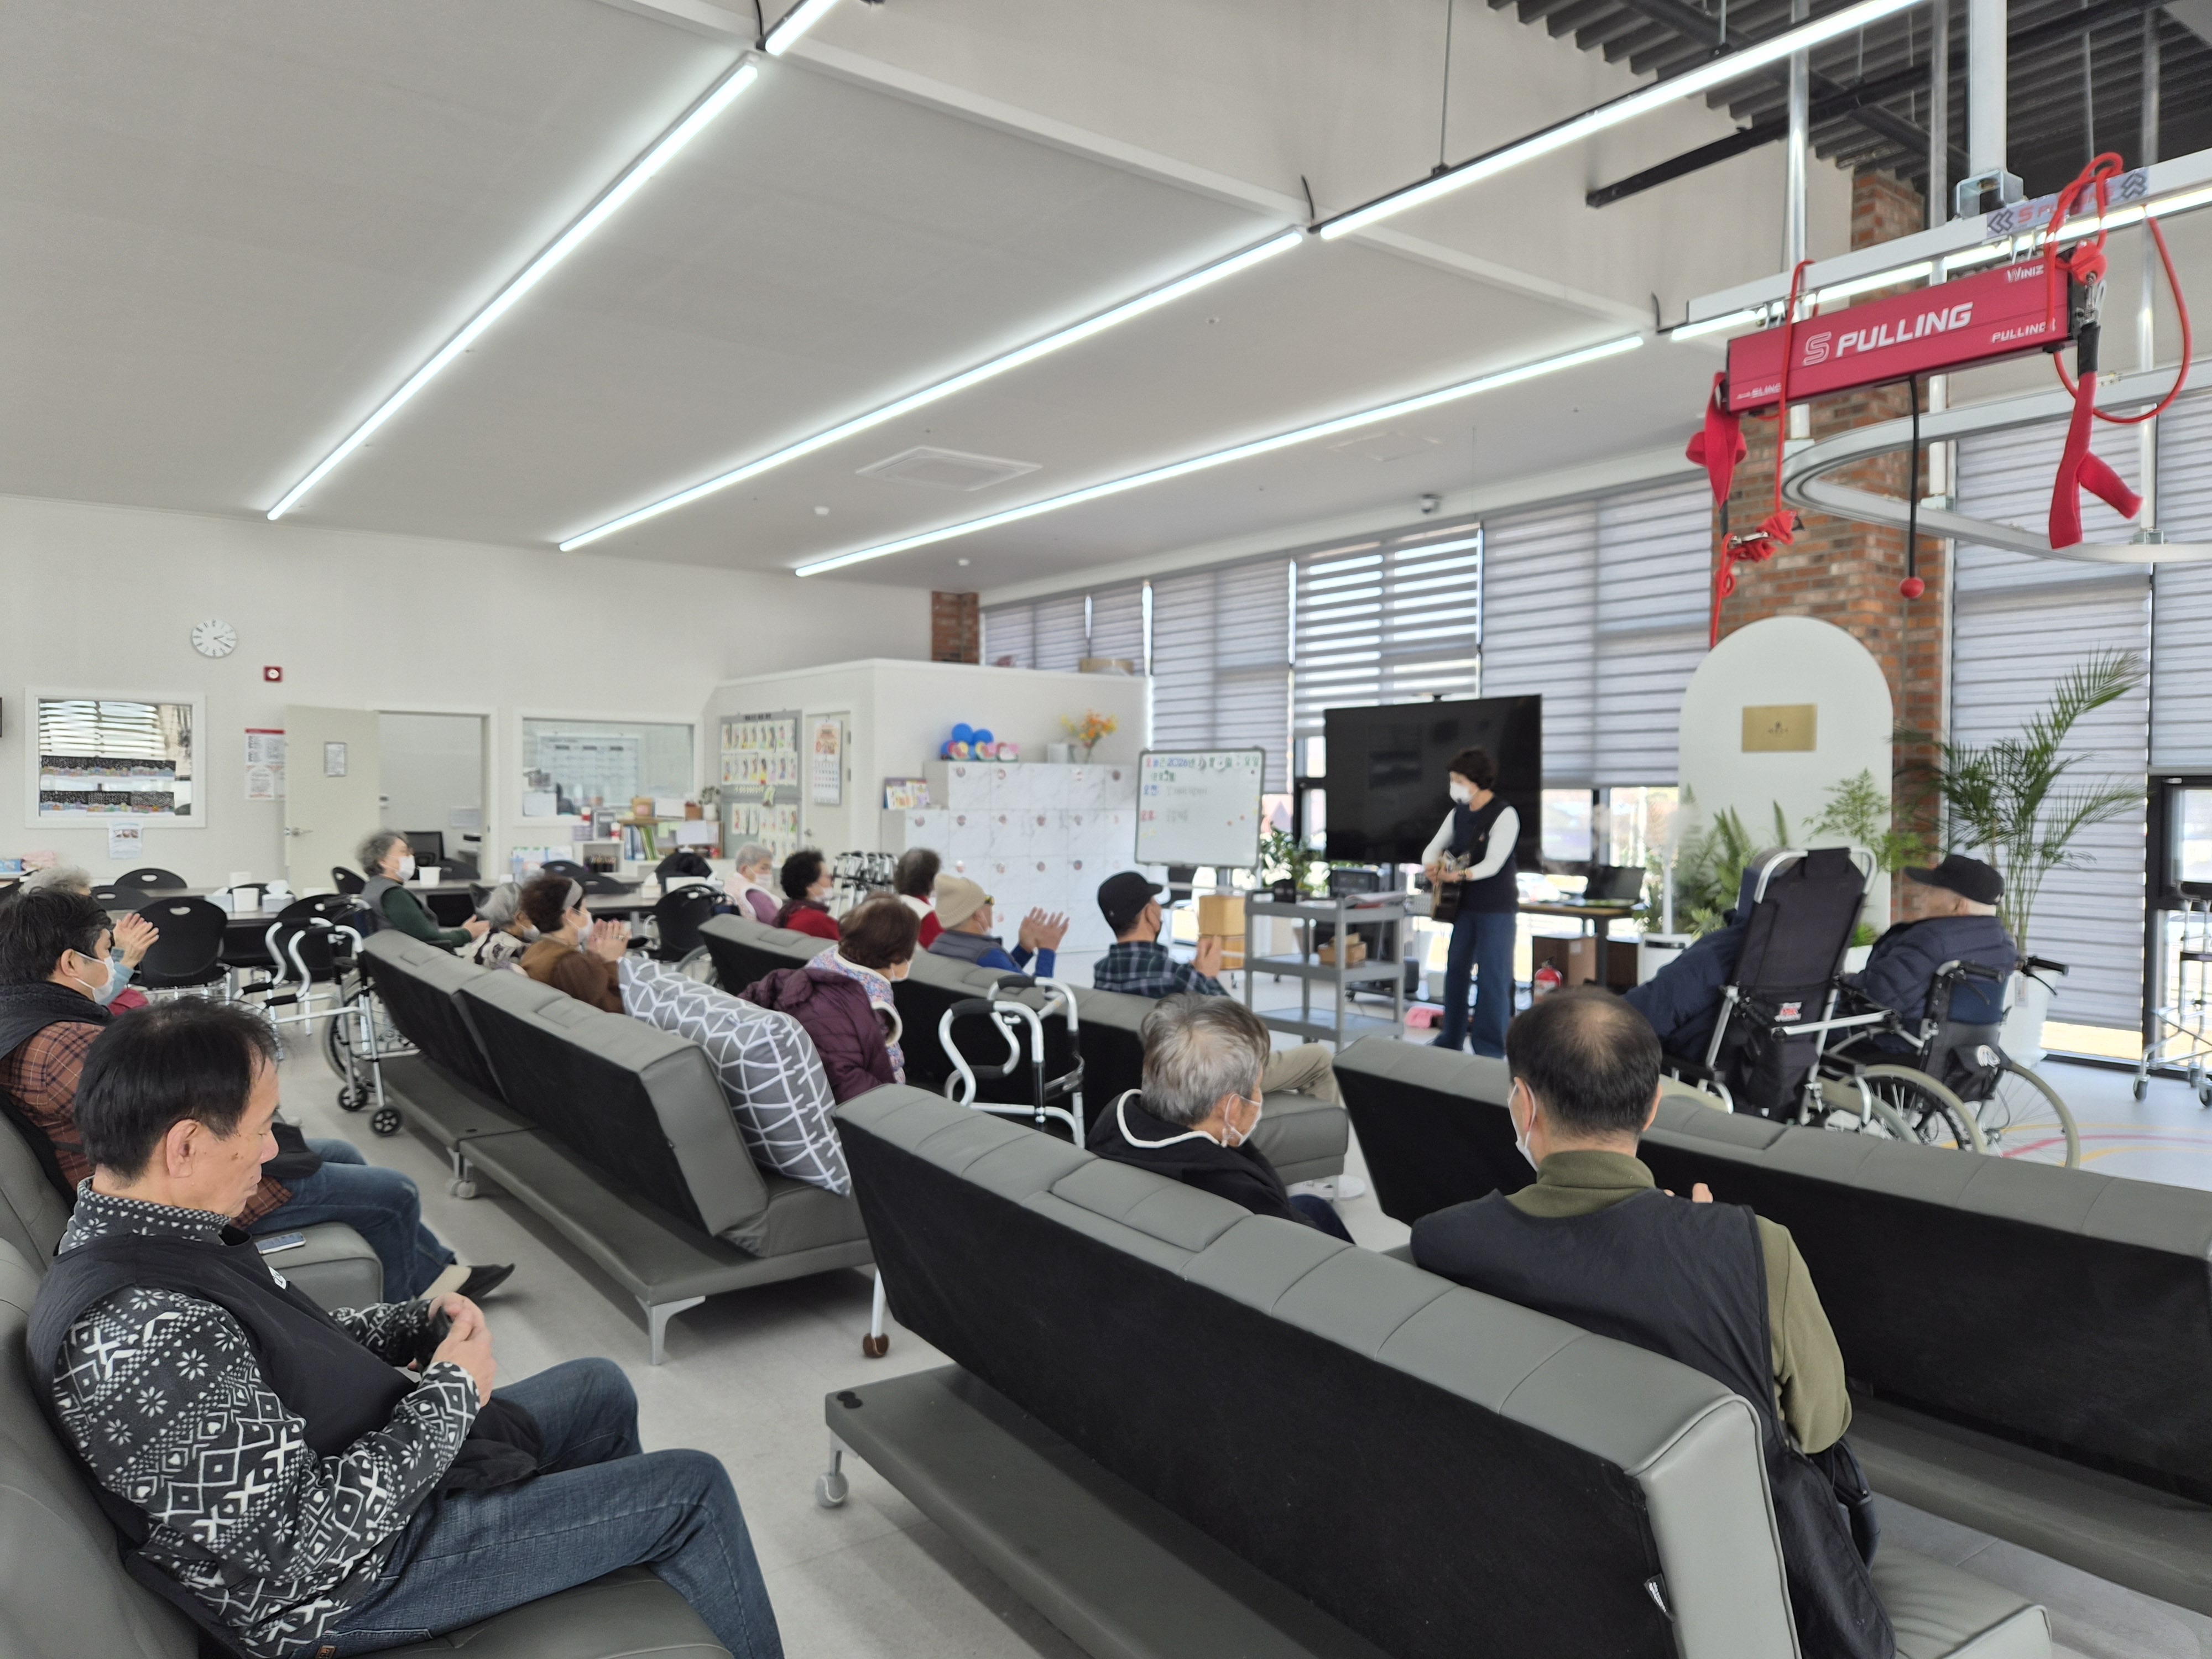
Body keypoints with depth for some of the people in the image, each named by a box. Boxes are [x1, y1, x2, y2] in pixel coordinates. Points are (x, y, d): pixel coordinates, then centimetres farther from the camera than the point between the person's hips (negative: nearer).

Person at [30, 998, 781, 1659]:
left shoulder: (120, 1234, -4)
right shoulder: (147, 1337, -36)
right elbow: (303, 1545, -31)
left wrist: (418, 1325, -3)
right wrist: (450, 1393, -19)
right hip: (343, 1588, -9)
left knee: (601, 1389, 23)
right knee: (694, 1491, -3)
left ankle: (625, 1544, 47)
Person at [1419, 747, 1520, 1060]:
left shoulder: (1505, 815, -15)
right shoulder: (1458, 813, 7)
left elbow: (1493, 864, -23)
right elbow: (1434, 847, 7)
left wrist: (1461, 875, -35)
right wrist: (1431, 866, -15)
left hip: (1497, 907, -7)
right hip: (1465, 904, 7)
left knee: (1492, 976, -5)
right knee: (1455, 969, 13)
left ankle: (1490, 1050, 1)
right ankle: (1451, 1040, 25)